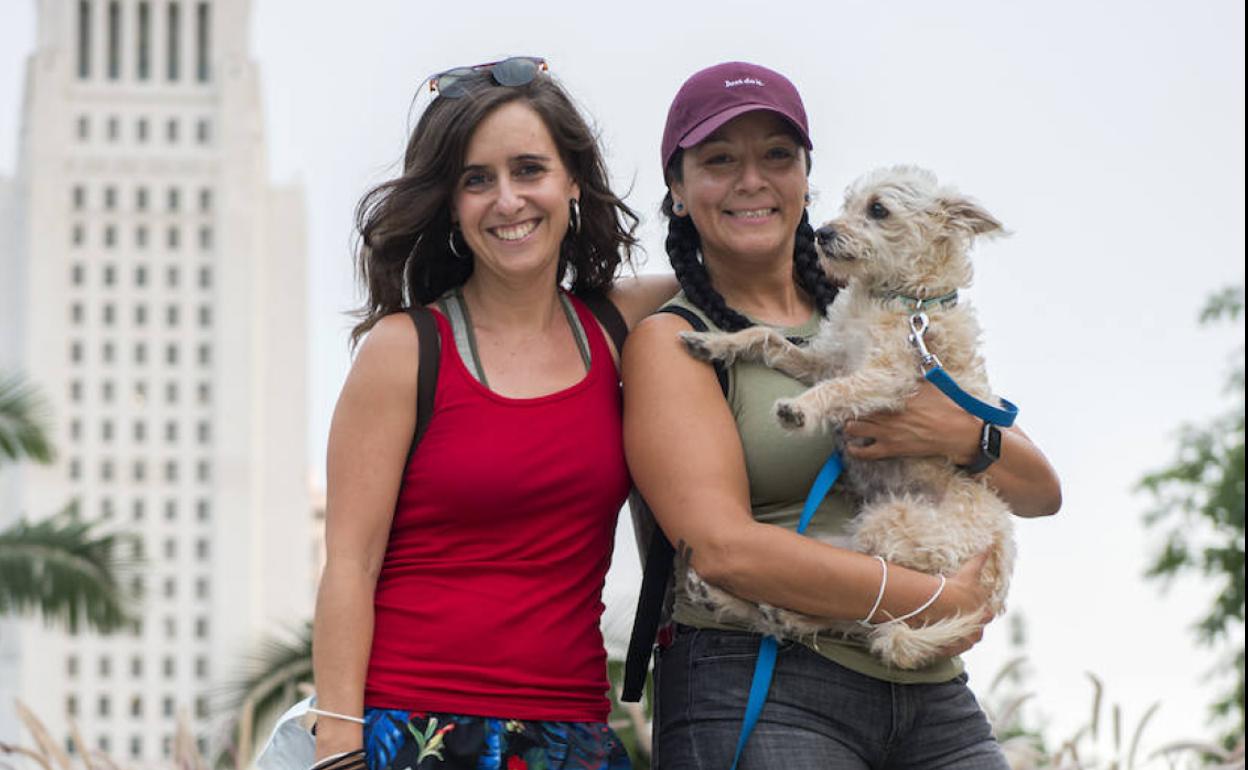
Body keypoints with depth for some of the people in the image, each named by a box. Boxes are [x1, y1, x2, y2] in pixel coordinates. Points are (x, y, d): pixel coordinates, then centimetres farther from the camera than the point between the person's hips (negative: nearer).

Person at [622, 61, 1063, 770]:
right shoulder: (672, 342, 2)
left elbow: (1041, 492, 17)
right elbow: (722, 546, -13)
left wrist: (965, 436, -6)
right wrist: (931, 600, -12)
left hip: (934, 696, 5)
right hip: (757, 695, -5)